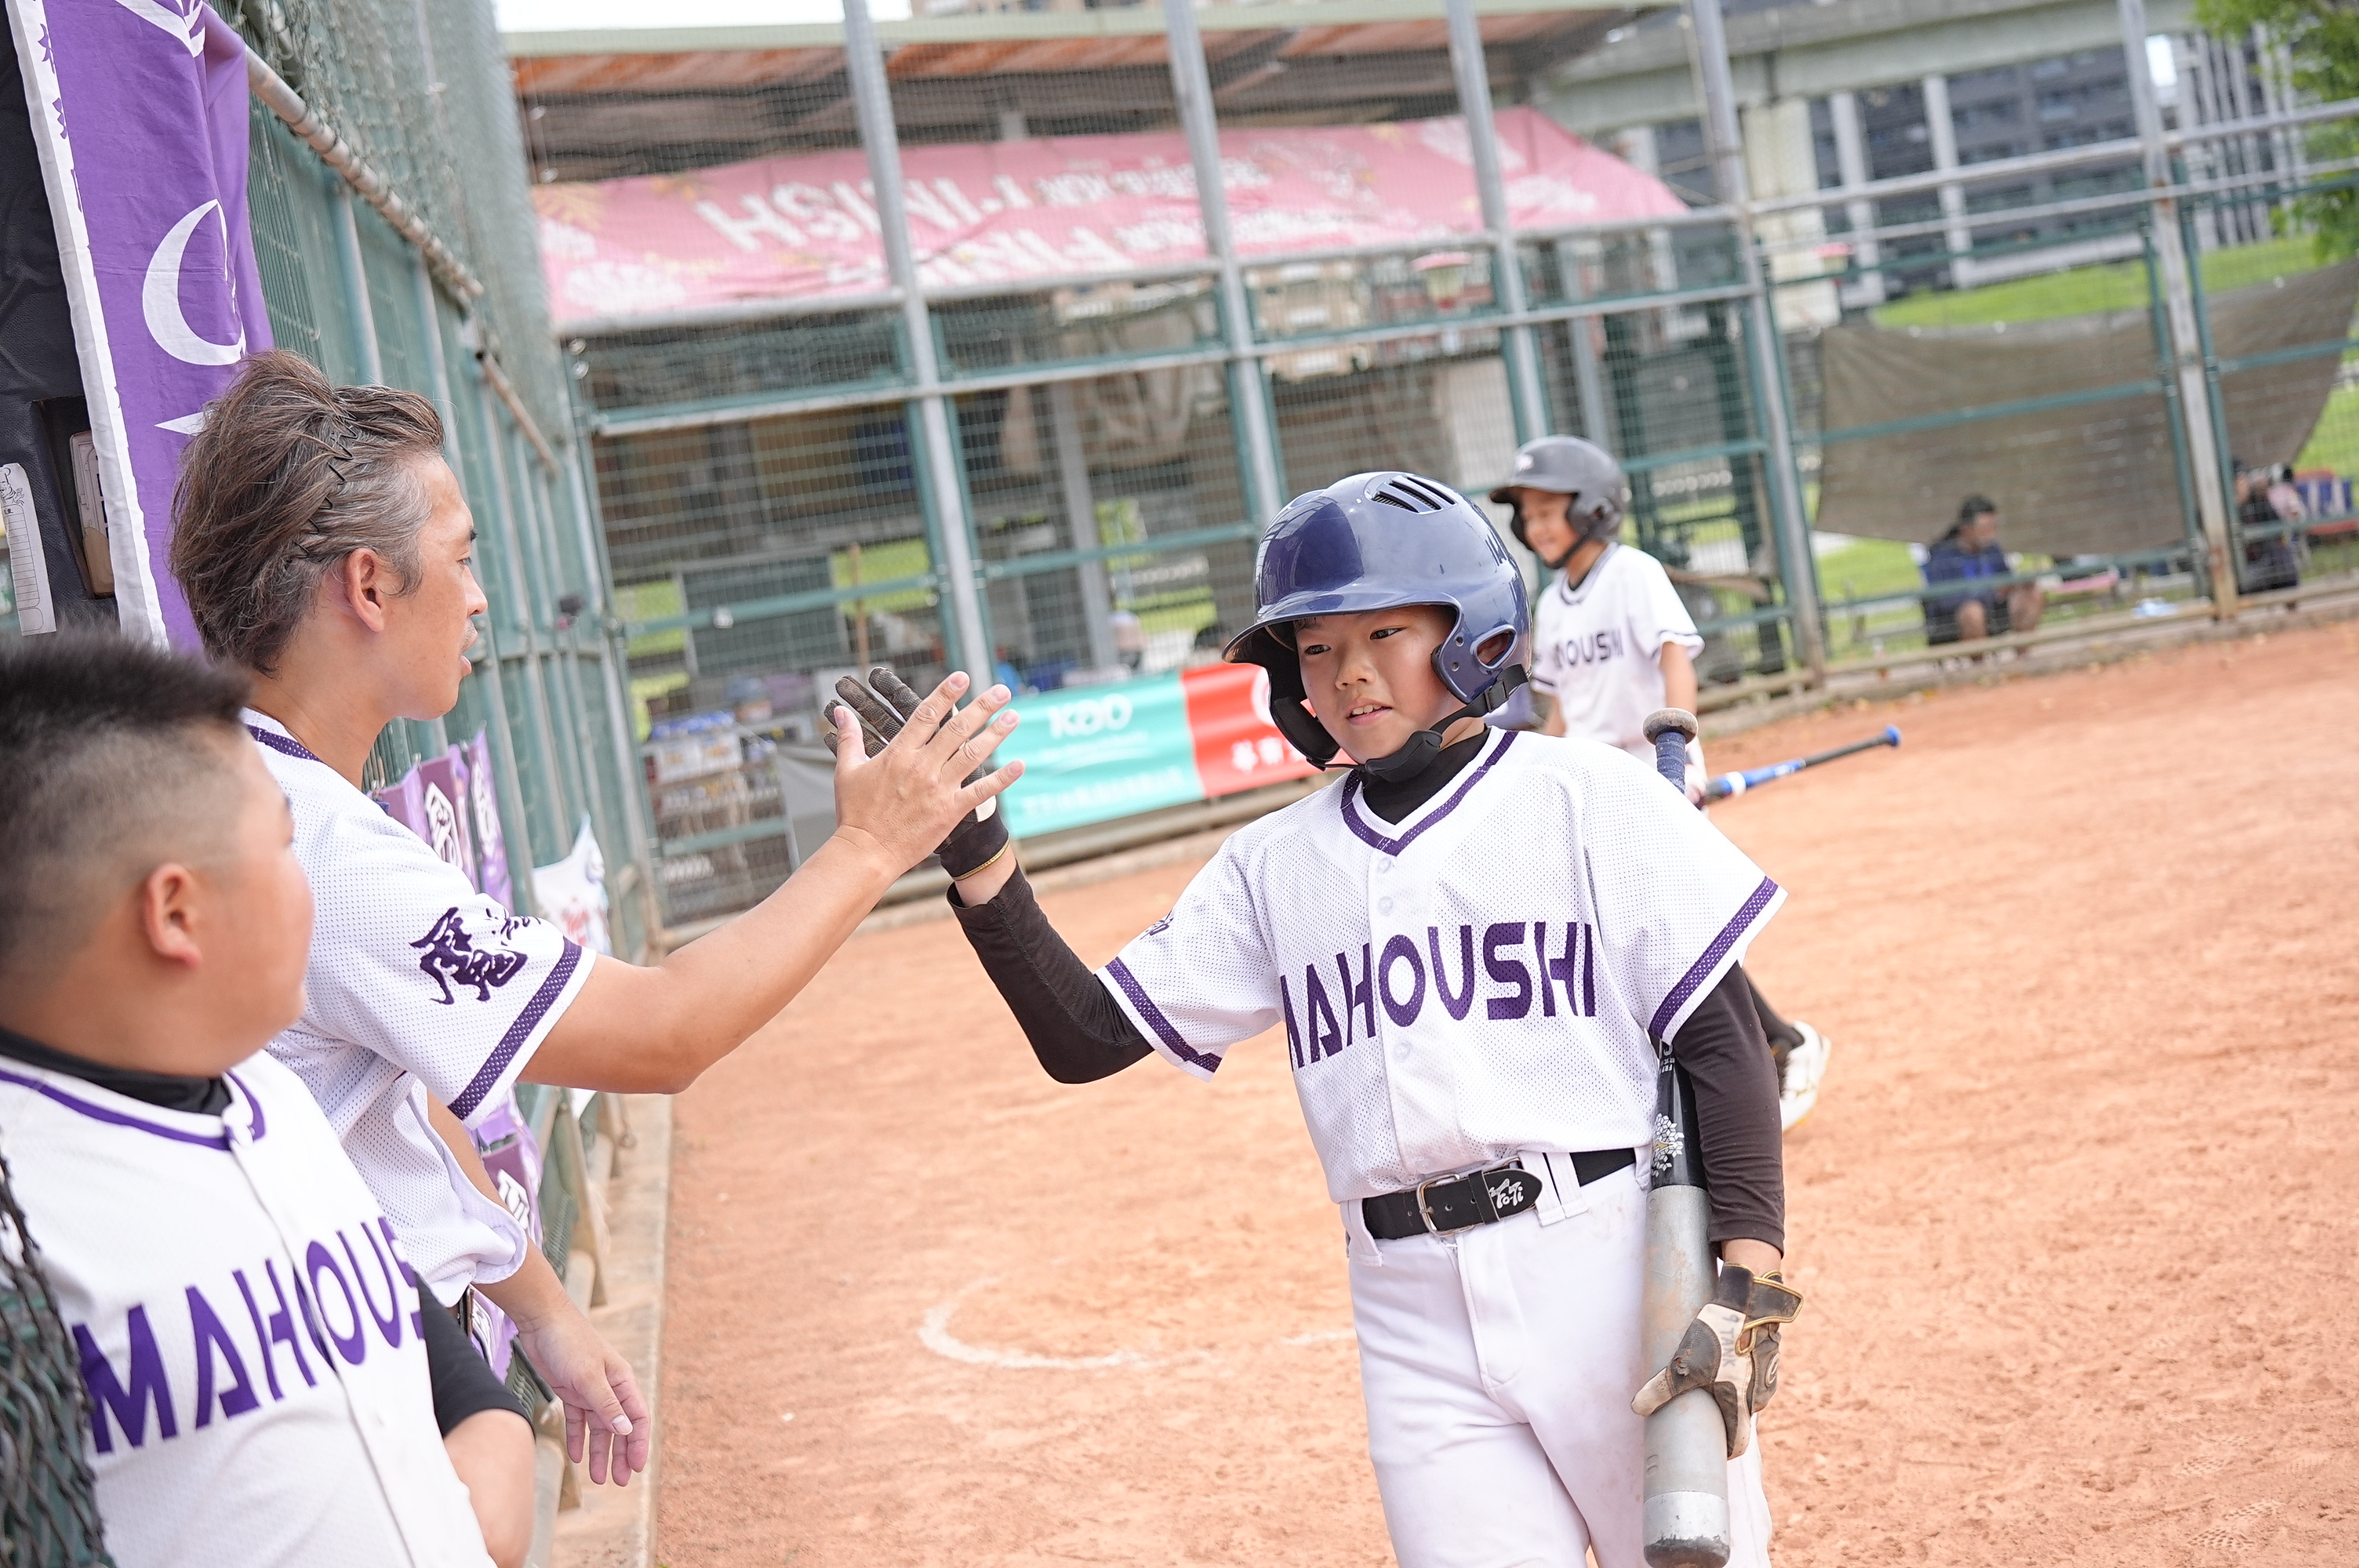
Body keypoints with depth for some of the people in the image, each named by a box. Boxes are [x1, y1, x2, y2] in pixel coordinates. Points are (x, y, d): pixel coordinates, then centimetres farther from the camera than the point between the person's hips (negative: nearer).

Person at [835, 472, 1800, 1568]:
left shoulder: (1591, 800, 0)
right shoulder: (1275, 864, 11)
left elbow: (1722, 1037, -3)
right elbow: (1083, 1039, 8)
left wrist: (1748, 1267, -15)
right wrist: (974, 852, -4)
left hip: (1610, 1264, -3)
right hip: (1415, 1314, 3)